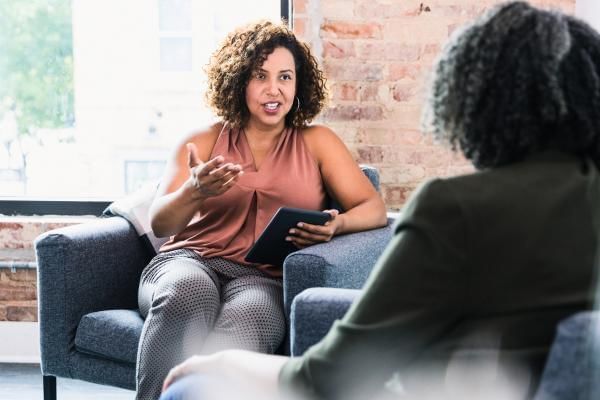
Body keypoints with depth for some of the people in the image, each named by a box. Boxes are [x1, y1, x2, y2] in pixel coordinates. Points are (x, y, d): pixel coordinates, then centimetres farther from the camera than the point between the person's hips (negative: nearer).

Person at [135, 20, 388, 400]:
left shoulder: (317, 142, 16)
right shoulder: (202, 143, 16)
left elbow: (375, 209, 9)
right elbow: (160, 224, 6)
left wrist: (337, 225, -15)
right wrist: (194, 192, -17)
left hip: (266, 278, -1)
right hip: (189, 260, 1)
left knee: (246, 319, -39)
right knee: (187, 294, -38)